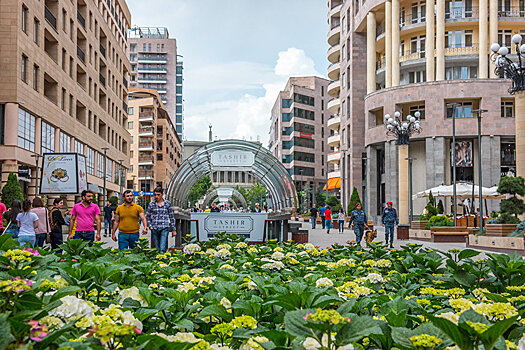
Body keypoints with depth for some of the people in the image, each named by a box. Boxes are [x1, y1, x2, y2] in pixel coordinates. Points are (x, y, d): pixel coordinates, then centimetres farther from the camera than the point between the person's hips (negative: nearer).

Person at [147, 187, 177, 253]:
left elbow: (172, 217, 9)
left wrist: (173, 230, 8)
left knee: (162, 249, -16)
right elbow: (148, 216, 16)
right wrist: (150, 225, 0)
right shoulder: (151, 204, 5)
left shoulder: (167, 203, 4)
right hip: (154, 229, 2)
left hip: (164, 228, -2)